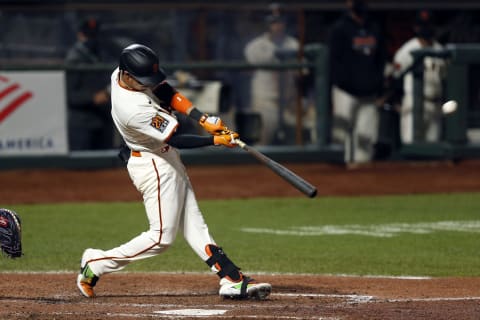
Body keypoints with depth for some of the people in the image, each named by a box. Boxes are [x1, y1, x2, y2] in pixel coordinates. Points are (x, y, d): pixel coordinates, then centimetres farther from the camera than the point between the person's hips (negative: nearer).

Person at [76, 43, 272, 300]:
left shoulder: (121, 74, -7)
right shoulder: (134, 109, -32)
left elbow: (166, 93, 1)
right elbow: (175, 139, -24)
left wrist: (203, 119, -8)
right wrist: (216, 140, -20)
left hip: (167, 162, 10)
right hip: (155, 167, -10)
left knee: (193, 225, 7)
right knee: (161, 237, -4)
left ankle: (232, 279, 5)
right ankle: (96, 263, 6)